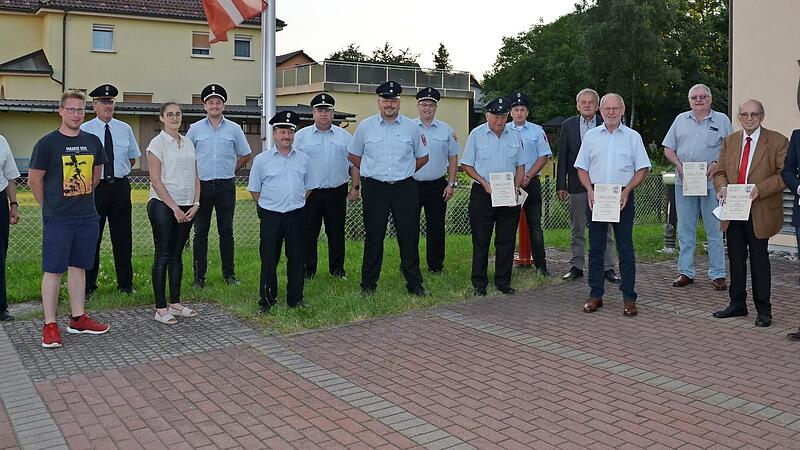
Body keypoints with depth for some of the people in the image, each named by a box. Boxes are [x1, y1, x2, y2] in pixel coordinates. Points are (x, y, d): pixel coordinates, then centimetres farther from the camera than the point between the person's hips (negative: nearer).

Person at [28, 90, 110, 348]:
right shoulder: (47, 143, -7)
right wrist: (50, 206, 3)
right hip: (57, 220, -5)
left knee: (78, 267, 12)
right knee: (53, 270, 0)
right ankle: (50, 326, 6)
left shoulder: (92, 141, 8)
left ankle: (78, 319, 20)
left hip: (87, 217, 5)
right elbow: (34, 180, -3)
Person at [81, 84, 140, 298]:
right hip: (94, 187, -3)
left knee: (123, 236, 8)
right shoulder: (84, 130, -1)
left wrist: (119, 170, 9)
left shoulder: (125, 129, 8)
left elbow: (132, 158, 19)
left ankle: (125, 284, 19)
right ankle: (88, 286, 15)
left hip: (120, 186, 3)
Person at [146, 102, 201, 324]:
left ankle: (175, 303, 18)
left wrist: (195, 204, 0)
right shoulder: (157, 143, -5)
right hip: (163, 205, -6)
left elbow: (195, 176, 12)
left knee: (176, 255, 11)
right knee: (162, 256, -2)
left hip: (186, 207, 6)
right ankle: (160, 309, 3)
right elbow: (155, 180, -11)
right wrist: (174, 207, -14)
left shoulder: (188, 143, 12)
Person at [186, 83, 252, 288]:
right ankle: (199, 276, 8)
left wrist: (230, 170, 11)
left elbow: (246, 155, 14)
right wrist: (195, 173, 8)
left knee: (226, 231, 6)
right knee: (200, 231, 2)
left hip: (226, 186, 0)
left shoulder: (234, 129, 5)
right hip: (202, 185, 0)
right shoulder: (195, 129, 5)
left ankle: (229, 274, 14)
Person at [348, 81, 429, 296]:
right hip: (375, 189, 0)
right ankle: (368, 284, 14)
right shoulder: (365, 126, 4)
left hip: (404, 188, 1)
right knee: (373, 238, 4)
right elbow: (353, 155, 14)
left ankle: (414, 284, 12)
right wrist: (373, 172, 9)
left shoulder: (411, 127, 6)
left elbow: (422, 157, 16)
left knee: (409, 236, 2)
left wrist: (404, 172, 10)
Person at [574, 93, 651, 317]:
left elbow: (642, 169, 3)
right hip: (595, 196, 2)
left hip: (622, 197, -1)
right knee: (596, 247, 5)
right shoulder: (590, 136, 8)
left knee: (625, 248, 0)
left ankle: (629, 298, 5)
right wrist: (590, 190, -6)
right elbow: (582, 167, 9)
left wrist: (626, 191, -10)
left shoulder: (633, 137, 4)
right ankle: (595, 294, 13)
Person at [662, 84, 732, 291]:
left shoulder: (722, 120, 6)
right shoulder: (681, 120, 12)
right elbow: (668, 149, 11)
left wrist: (716, 164, -14)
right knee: (685, 229, 7)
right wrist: (679, 165, -5)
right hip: (683, 181, 3)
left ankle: (718, 275, 6)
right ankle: (685, 272, 15)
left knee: (714, 230, 0)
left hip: (711, 182, -2)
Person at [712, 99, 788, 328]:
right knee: (736, 258, 12)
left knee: (759, 260, 3)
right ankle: (737, 304, 25)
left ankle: (763, 309, 14)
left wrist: (760, 189, -23)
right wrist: (722, 186, -10)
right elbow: (719, 171, 11)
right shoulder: (729, 141, 11)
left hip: (760, 212, -4)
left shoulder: (777, 141, -4)